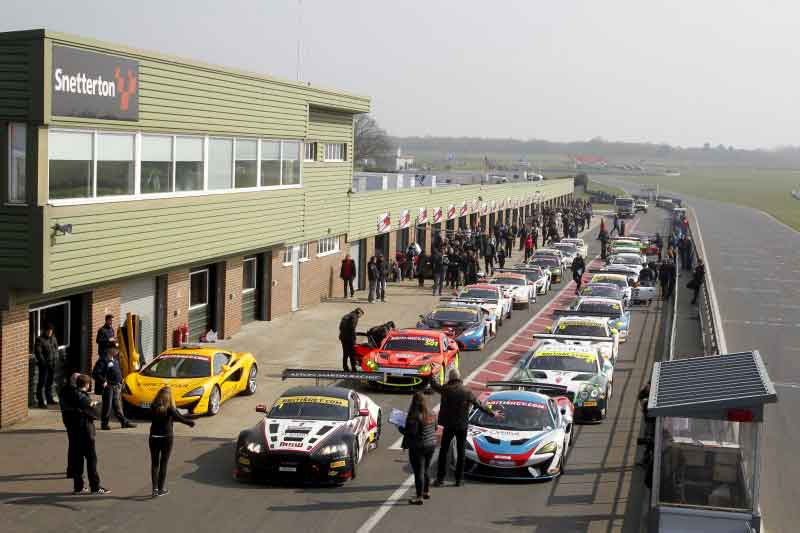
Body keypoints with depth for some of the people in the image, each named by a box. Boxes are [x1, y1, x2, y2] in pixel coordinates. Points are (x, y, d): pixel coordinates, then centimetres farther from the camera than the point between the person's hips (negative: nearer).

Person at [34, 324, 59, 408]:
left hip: (52, 364, 7)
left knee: (50, 382, 18)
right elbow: (37, 352, -15)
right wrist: (43, 362, -17)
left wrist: (56, 358, 8)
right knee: (42, 383, -4)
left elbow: (56, 348, 20)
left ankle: (49, 399, 30)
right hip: (44, 365, -7)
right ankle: (41, 402, -2)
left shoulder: (53, 338, 9)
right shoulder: (40, 339, -12)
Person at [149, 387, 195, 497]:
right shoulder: (170, 409, -14)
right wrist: (191, 422, 8)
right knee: (163, 463, 7)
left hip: (154, 437, 2)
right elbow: (180, 418, -11)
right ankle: (161, 489, 10)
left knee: (154, 463, 10)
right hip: (167, 438, -2)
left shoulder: (153, 408, -4)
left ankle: (155, 489, 4)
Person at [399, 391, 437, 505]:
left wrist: (401, 429, -8)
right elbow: (435, 428, 14)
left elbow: (412, 433, -23)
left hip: (418, 447, -7)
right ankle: (426, 491, 34)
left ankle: (419, 497, 2)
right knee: (426, 470, 22)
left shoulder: (414, 417, -21)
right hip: (431, 444, 7)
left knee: (419, 472, -1)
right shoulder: (431, 415, 3)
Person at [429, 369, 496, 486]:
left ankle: (440, 478, 3)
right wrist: (492, 414, 17)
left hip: (449, 425, -1)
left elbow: (433, 385, 13)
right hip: (462, 426, 1)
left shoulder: (445, 389, -6)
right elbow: (480, 405, 5)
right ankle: (458, 480, 8)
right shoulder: (467, 392, -3)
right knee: (460, 453, 9)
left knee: (443, 451, 7)